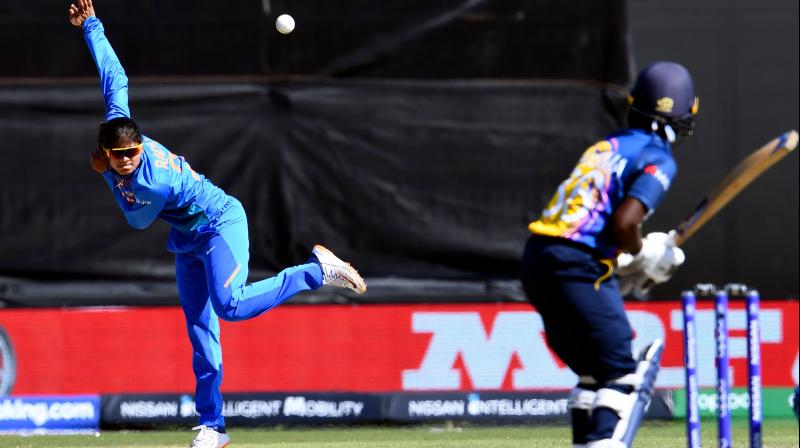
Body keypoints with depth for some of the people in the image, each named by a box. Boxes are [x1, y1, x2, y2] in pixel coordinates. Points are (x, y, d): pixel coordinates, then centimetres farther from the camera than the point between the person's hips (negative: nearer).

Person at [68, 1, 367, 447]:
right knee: (201, 333, 4)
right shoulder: (116, 126, -15)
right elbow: (115, 79, -5)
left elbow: (138, 220, -14)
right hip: (187, 240, 8)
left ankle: (318, 269, -15)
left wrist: (107, 174, -9)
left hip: (219, 223, -8)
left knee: (231, 305, -30)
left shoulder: (154, 180, -33)